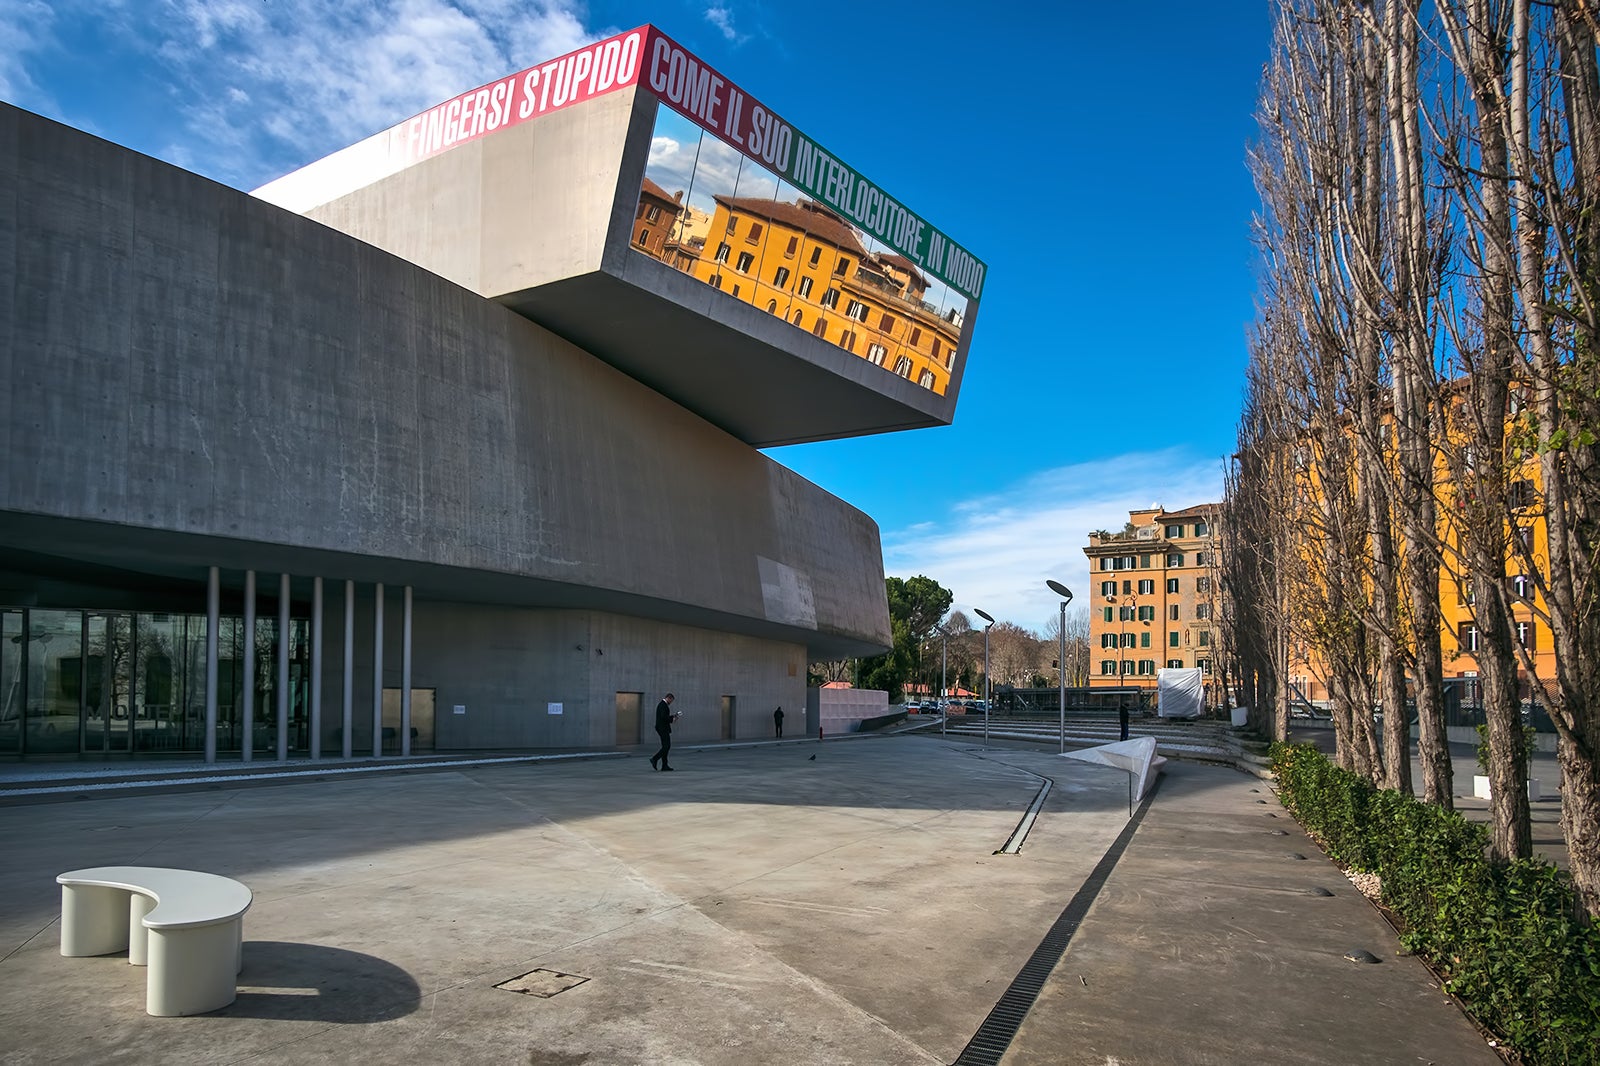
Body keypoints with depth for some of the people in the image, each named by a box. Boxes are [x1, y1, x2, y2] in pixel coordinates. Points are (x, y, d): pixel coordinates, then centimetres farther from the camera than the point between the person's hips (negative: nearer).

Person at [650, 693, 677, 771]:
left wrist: (672, 716, 16)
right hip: (663, 728, -10)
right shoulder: (663, 705, -14)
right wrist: (672, 719, -10)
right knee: (667, 746, -10)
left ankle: (664, 766, 6)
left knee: (665, 746, 8)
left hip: (662, 728, 10)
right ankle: (654, 759, -14)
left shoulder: (661, 704, 19)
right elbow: (664, 717, -24)